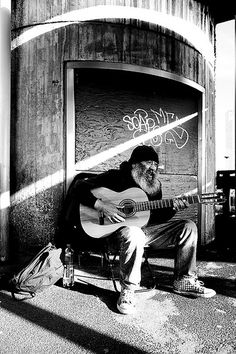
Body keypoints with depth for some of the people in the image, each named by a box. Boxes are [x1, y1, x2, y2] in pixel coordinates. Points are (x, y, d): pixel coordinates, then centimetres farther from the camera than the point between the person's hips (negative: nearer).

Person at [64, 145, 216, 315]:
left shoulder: (155, 184, 11)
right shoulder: (116, 176, -7)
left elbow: (157, 218, 9)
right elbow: (81, 187, -10)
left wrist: (172, 208, -10)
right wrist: (100, 205, -23)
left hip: (147, 228, 7)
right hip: (118, 229, -6)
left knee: (188, 227, -3)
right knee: (135, 234, -43)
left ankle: (184, 281, 7)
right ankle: (127, 290, -18)